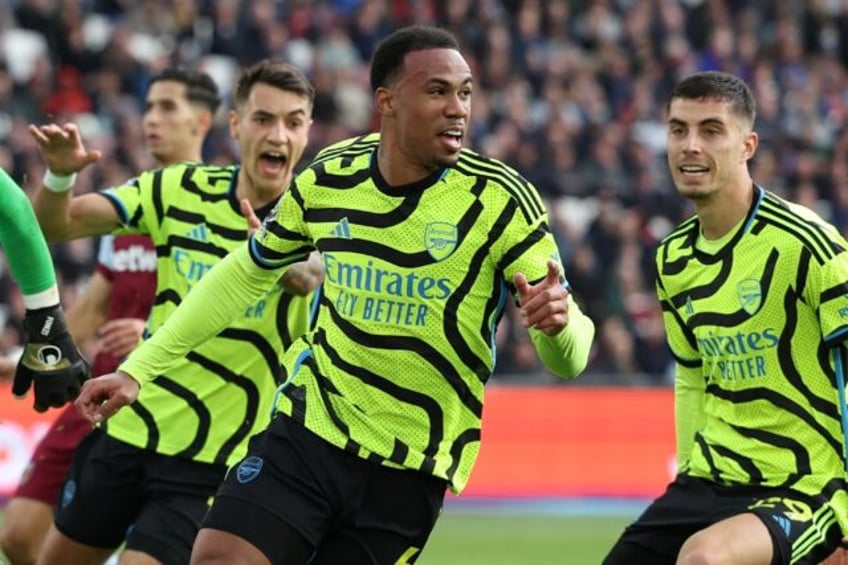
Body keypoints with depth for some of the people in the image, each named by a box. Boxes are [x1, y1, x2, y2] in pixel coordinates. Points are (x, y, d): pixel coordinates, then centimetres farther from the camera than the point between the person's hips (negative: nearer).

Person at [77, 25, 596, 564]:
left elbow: (568, 359, -14)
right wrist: (137, 369, 11)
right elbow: (242, 277, 14)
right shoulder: (329, 177, -3)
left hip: (409, 472, -2)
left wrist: (558, 322, -39)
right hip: (308, 433, 2)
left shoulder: (501, 198, -13)